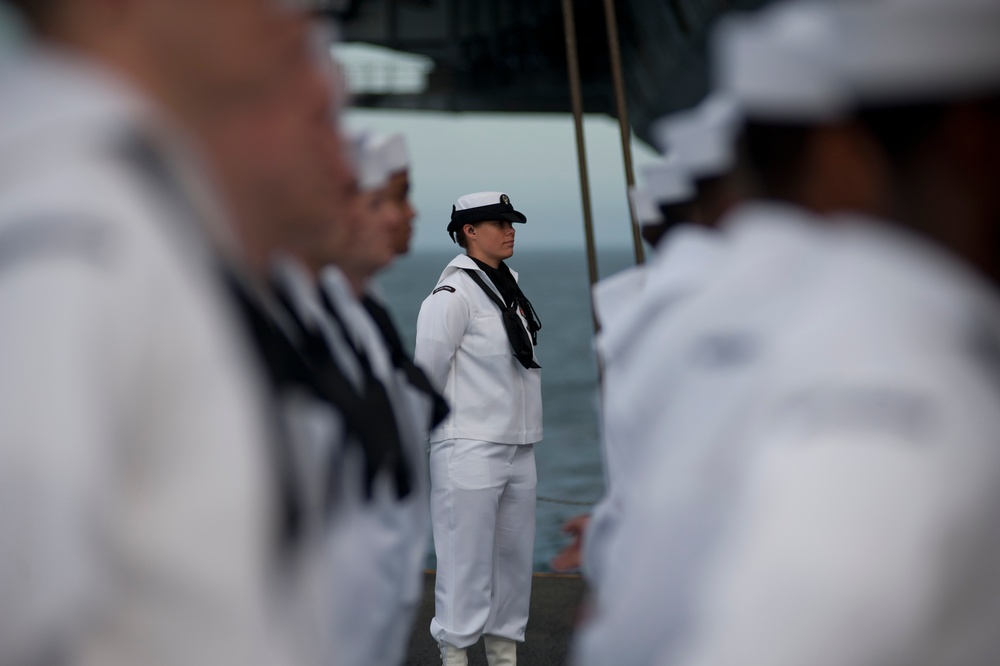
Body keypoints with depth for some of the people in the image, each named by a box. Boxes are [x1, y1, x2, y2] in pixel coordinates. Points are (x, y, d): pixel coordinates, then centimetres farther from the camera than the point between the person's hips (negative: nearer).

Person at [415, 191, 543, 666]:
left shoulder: (509, 287, 14)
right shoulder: (453, 294, -12)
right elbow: (428, 372, -9)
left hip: (518, 449, 8)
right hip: (470, 450, -8)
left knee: (515, 557, 12)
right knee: (466, 561, -5)